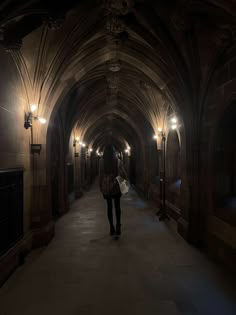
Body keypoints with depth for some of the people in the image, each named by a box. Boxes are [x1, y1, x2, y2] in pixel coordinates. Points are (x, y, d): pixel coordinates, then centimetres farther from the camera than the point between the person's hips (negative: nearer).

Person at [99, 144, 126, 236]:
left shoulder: (102, 161, -4)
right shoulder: (118, 160, -3)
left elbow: (100, 175, -2)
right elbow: (124, 174, -1)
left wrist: (100, 186, 8)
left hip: (106, 186, 0)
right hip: (116, 186, 0)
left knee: (109, 207, 8)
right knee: (117, 206, 8)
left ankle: (112, 228, 11)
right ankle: (118, 226, 0)